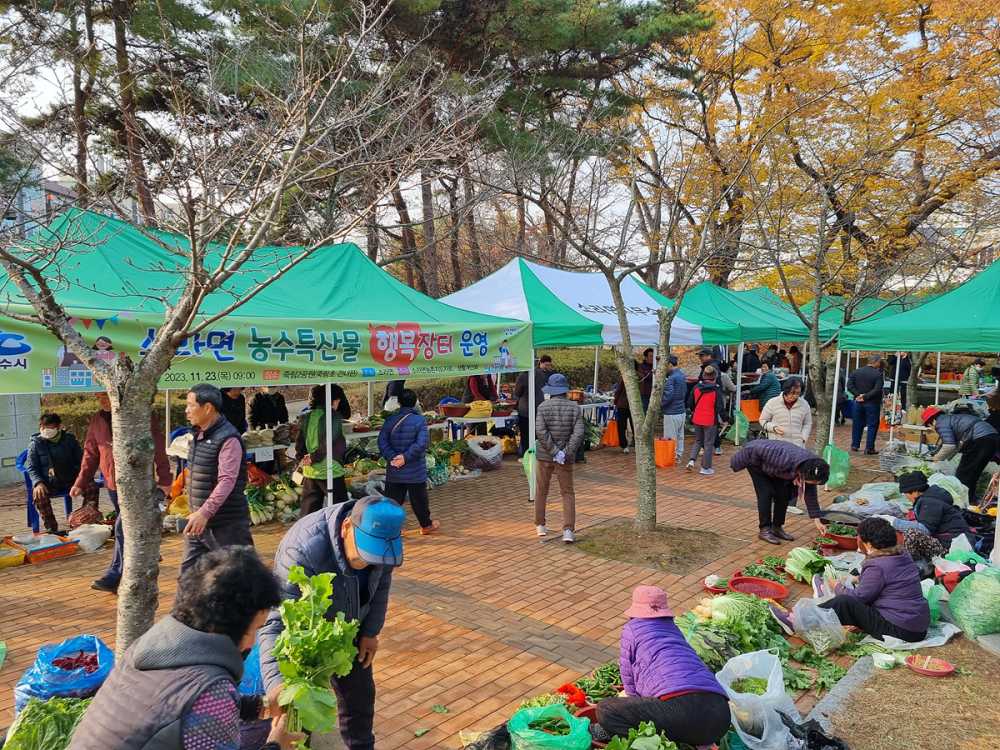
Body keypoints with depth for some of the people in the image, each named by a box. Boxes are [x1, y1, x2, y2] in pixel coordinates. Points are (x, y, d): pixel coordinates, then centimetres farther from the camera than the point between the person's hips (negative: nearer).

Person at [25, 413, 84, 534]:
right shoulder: (35, 444, 2)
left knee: (92, 487, -24)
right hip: (48, 484, -1)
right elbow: (31, 468, 0)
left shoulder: (69, 439, 6)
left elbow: (81, 461, 10)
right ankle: (51, 528, -26)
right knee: (39, 495, -33)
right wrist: (38, 483, -20)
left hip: (70, 480, 1)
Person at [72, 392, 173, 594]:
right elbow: (90, 454, 15)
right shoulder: (97, 421, 8)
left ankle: (115, 575, -2)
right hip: (113, 485, 6)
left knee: (123, 527, -11)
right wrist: (81, 483, 8)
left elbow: (158, 448, -7)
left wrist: (164, 479, -9)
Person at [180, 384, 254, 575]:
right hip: (198, 522, 9)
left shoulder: (228, 439, -19)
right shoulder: (199, 435, 11)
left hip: (226, 523, -9)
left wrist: (205, 512, -36)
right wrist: (196, 513, 19)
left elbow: (227, 480, -28)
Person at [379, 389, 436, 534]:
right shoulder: (420, 420, -10)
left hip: (394, 471, 2)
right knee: (419, 499, 13)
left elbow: (382, 441, -7)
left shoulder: (391, 420, 0)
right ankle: (426, 525, 29)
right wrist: (406, 457, -17)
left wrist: (392, 457, -13)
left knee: (393, 499, 8)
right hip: (415, 471, -2)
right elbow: (421, 443, -20)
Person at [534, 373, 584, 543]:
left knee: (541, 490, 18)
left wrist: (555, 452, -17)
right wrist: (566, 453, -14)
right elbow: (578, 433, -14)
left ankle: (540, 526, 28)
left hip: (544, 455, 0)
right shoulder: (575, 408, -4)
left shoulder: (543, 407, -9)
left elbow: (541, 432, -19)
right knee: (568, 494, 7)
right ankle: (568, 531, -6)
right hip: (566, 458, 0)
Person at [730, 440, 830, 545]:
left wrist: (817, 521, -9)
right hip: (754, 457, -6)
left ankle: (777, 527, 11)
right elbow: (757, 450, -35)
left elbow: (810, 495, -9)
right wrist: (757, 467, -15)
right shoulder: (787, 461, -43)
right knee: (766, 493, -15)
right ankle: (764, 530, -5)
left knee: (783, 494, -3)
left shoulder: (810, 469, -21)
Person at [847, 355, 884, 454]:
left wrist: (858, 394, -7)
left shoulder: (856, 372, 3)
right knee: (872, 426, 3)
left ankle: (855, 445, 20)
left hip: (858, 402, 5)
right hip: (872, 403, -4)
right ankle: (869, 448, 2)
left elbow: (849, 385, -4)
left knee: (857, 424, 14)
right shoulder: (878, 374, -12)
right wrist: (866, 397, -15)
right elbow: (877, 390, -21)